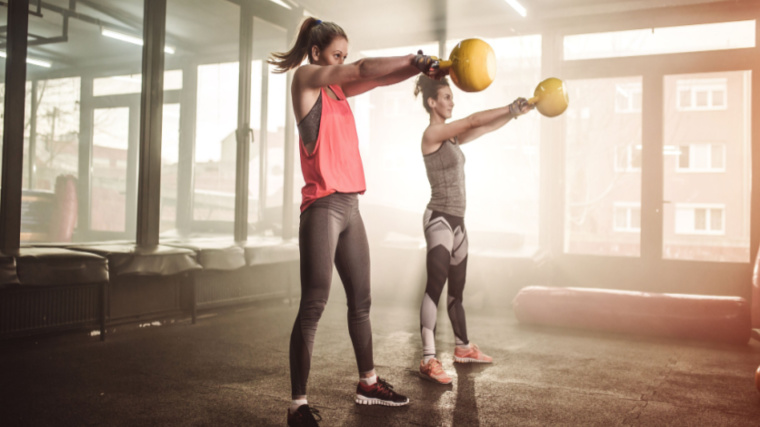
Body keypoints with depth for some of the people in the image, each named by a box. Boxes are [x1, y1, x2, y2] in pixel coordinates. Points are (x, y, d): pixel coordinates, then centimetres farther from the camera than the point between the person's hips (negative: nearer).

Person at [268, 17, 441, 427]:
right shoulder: (304, 78, 0)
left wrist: (420, 67, -2)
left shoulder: (337, 87, 21)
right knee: (314, 304, -8)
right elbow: (364, 69, -9)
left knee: (360, 300, 14)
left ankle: (368, 384, 28)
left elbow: (377, 78, 15)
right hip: (323, 206, -8)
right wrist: (416, 58, -1)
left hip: (349, 207, 8)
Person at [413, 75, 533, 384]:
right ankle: (428, 361, -14)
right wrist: (512, 108, -8)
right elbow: (474, 121, -14)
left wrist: (515, 113, 1)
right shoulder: (432, 134, -10)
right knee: (435, 287, -13)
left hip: (456, 220, 9)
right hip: (439, 219, -9)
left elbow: (485, 128, 11)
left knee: (457, 288, 17)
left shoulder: (451, 137, 15)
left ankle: (463, 348, 29)